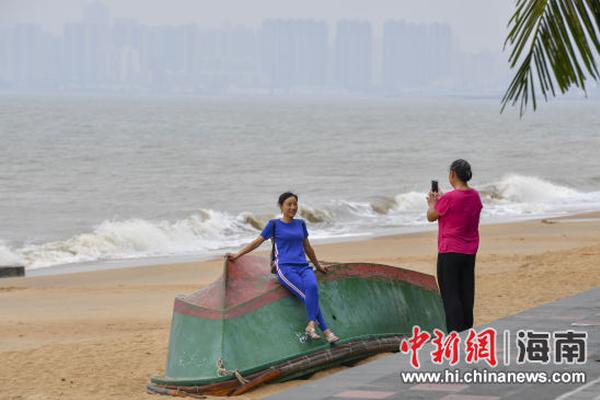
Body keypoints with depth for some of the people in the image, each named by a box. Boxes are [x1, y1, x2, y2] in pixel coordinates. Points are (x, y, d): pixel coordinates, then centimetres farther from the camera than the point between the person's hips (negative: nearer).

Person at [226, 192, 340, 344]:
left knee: (312, 286, -33)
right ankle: (325, 331, -30)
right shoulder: (274, 224, 9)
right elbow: (257, 242, 12)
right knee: (308, 295, -28)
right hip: (285, 268, -3)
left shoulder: (300, 224, 21)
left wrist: (318, 266, 39)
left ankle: (311, 325, -39)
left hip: (303, 267, 3)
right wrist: (237, 255, 7)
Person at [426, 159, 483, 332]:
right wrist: (440, 201, 25)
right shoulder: (475, 196, 5)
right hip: (470, 253, 7)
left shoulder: (449, 198, -18)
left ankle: (455, 333, -8)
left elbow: (431, 217, -4)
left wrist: (432, 204, 15)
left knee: (450, 295, -3)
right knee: (466, 293, 11)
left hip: (450, 253, -7)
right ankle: (467, 330, 15)